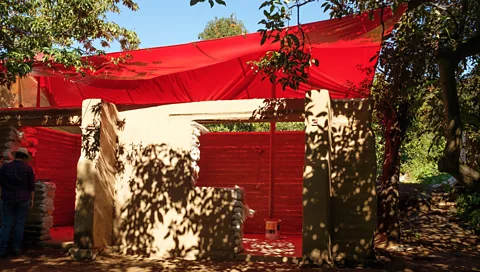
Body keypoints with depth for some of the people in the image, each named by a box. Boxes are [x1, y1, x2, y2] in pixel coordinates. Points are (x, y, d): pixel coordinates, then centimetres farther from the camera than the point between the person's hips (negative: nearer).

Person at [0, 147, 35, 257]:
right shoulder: (28, 168, -2)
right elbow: (31, 186, -1)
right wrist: (32, 199, 6)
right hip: (23, 199, -1)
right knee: (20, 224, 6)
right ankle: (17, 248, 9)